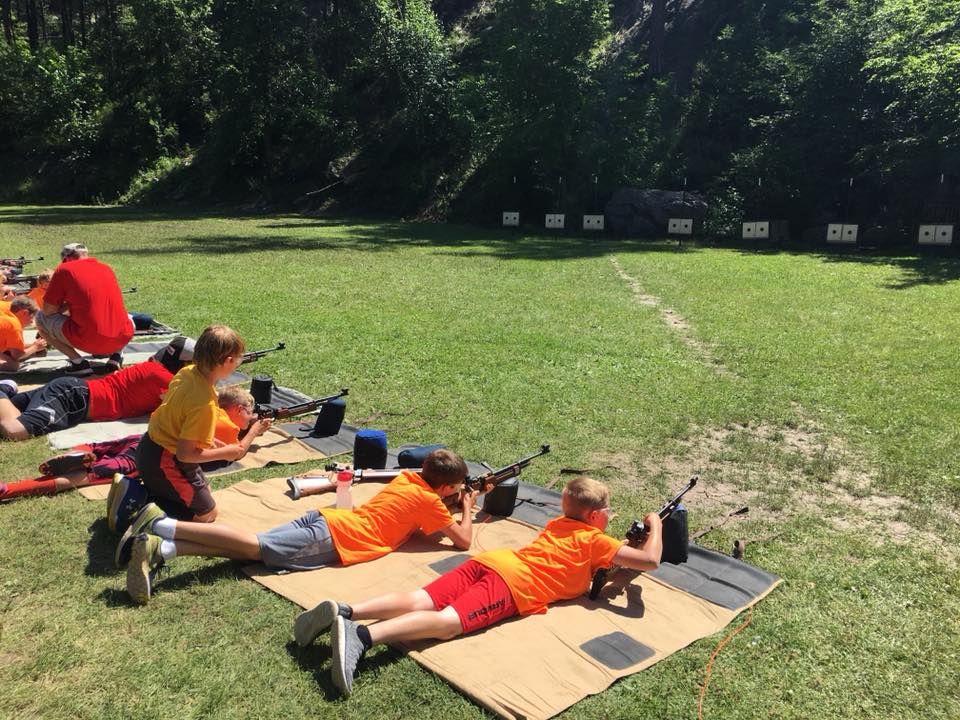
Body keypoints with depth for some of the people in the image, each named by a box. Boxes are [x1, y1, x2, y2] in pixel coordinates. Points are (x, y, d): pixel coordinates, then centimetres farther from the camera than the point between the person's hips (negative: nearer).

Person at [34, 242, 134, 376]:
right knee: (129, 321, 39)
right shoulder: (107, 268, 17)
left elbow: (48, 311, 4)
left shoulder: (64, 269, 3)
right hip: (121, 340, 5)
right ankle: (116, 356, 12)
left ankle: (78, 363, 2)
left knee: (41, 318, 16)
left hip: (88, 342, -5)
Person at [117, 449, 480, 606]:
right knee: (257, 547, -15)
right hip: (335, 538, -7)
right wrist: (467, 509, 21)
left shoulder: (406, 477, 24)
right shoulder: (428, 500, 1)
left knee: (253, 548, -3)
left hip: (325, 517, 7)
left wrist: (451, 504, 41)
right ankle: (162, 525, -25)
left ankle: (160, 548, -18)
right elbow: (463, 541, 3)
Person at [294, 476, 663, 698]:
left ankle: (342, 611, -25)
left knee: (420, 602, -7)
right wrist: (655, 524, 27)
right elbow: (650, 561, 8)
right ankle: (360, 636, -46)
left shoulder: (557, 523, 31)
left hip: (489, 561, 8)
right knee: (448, 622, -25)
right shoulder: (595, 539, 10)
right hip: (514, 584, -8)